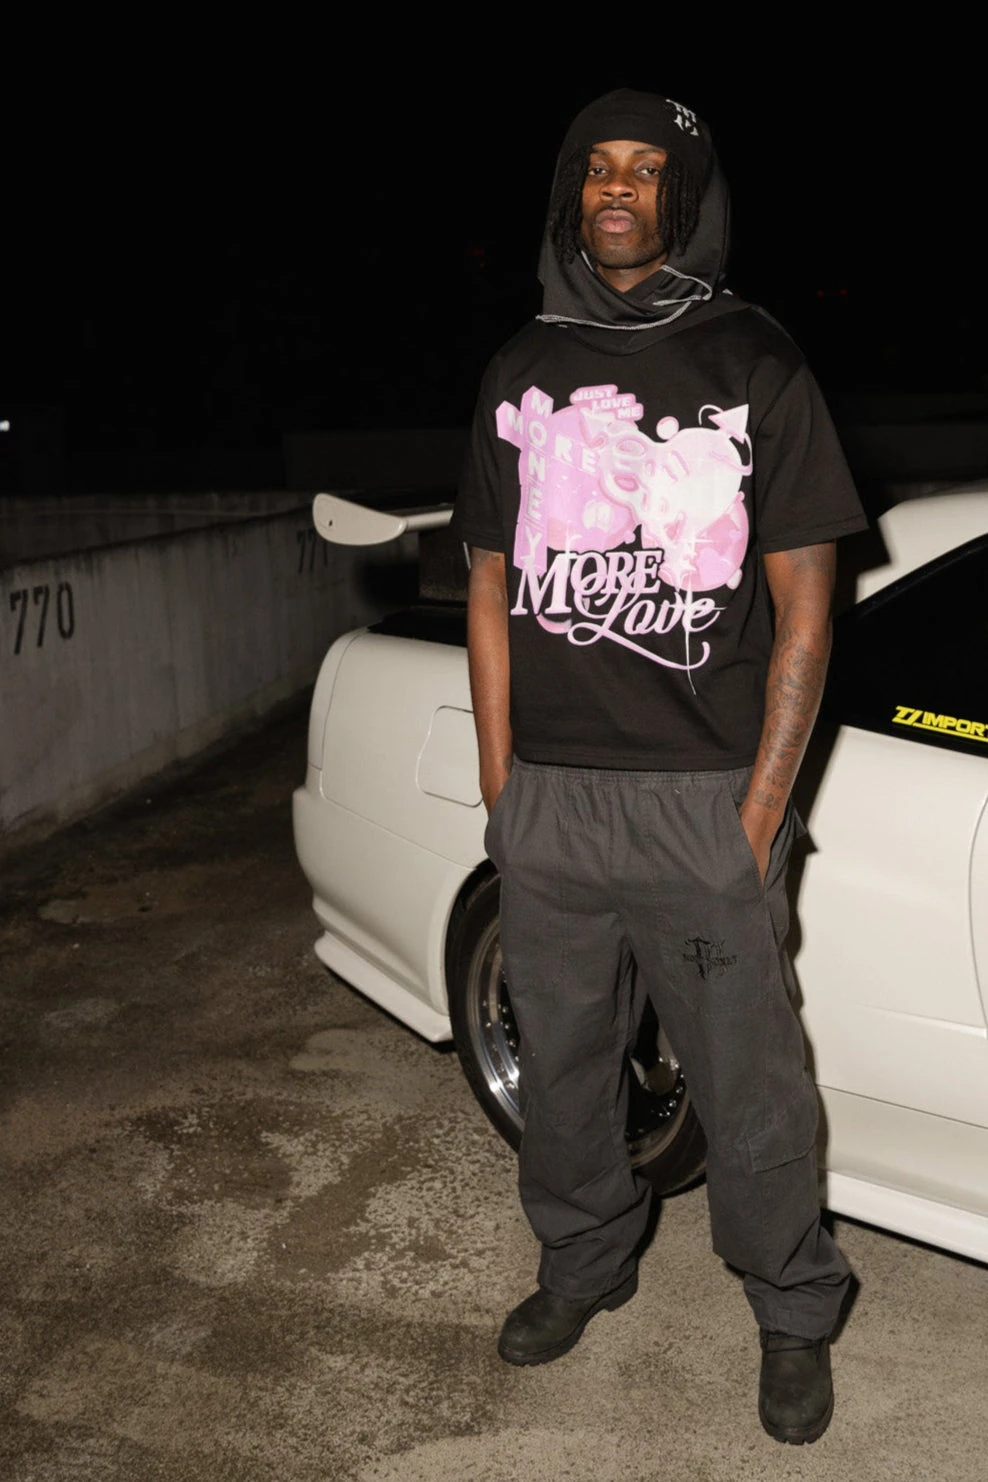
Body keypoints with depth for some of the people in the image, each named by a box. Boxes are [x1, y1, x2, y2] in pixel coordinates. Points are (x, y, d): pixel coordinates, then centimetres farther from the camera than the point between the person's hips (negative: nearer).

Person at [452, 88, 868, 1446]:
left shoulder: (755, 364, 1)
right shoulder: (525, 370, 11)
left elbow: (803, 607, -1)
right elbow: (492, 585, 13)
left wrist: (760, 812, -7)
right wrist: (500, 784, 7)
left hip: (704, 798, -3)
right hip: (547, 796, 4)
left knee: (748, 1083, 5)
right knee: (561, 1060, 16)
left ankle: (793, 1316, 28)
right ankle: (585, 1261, 40)